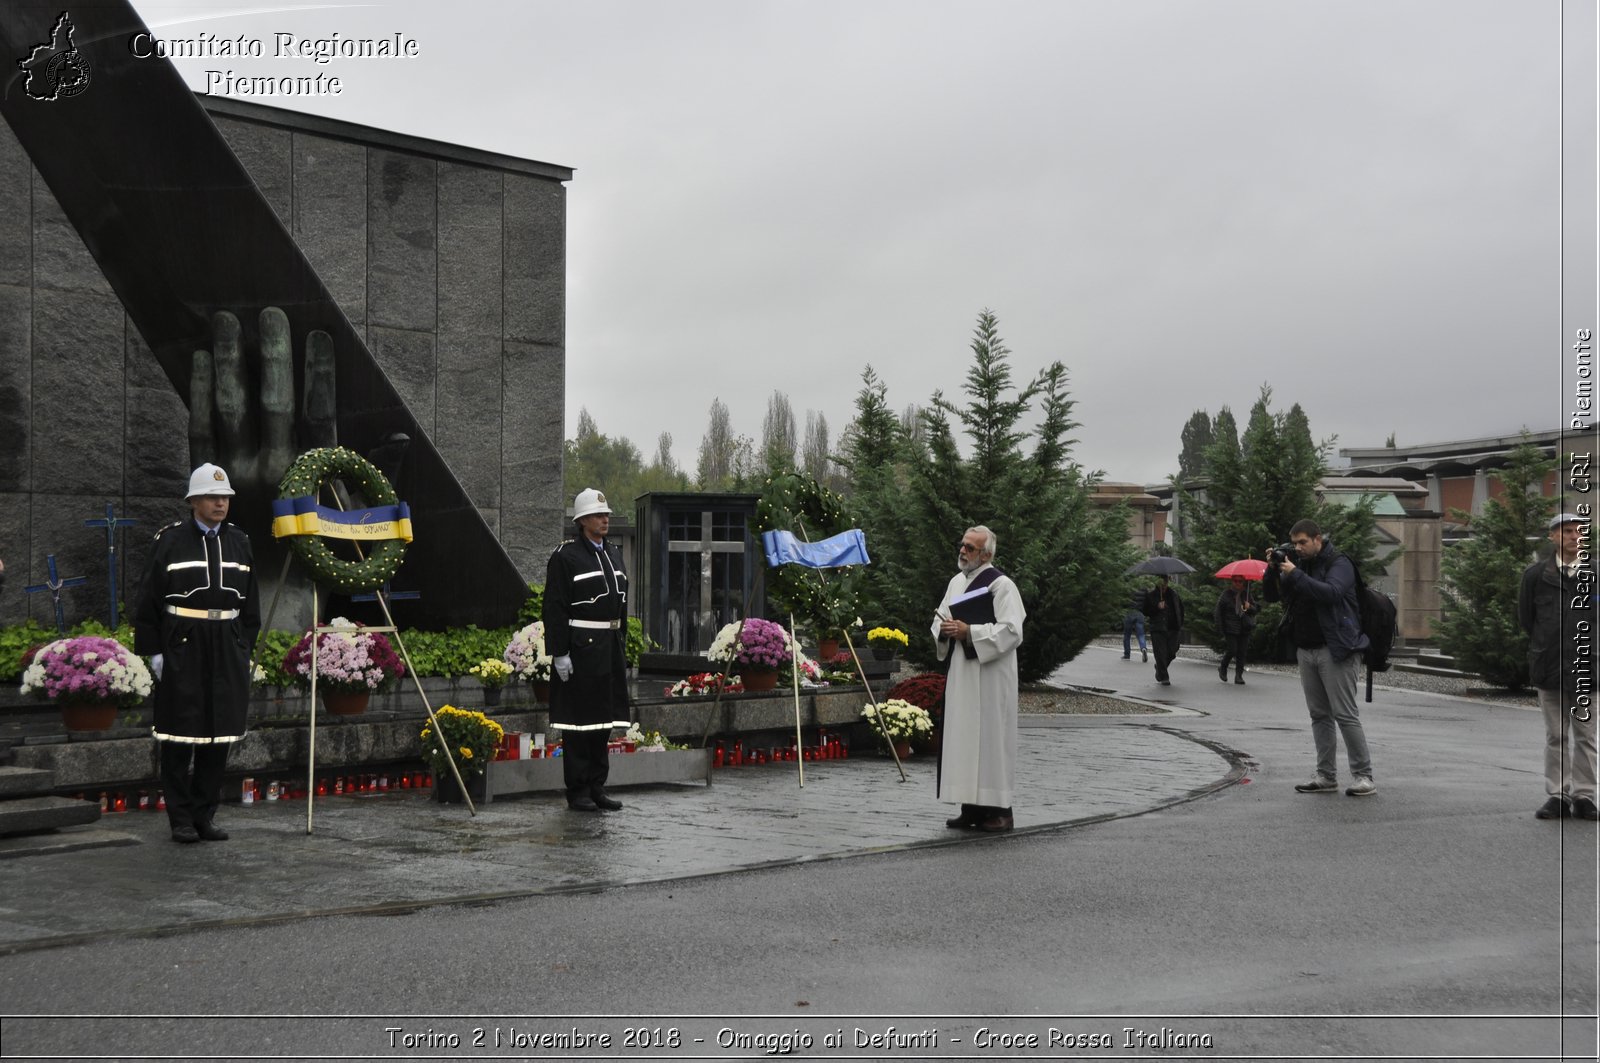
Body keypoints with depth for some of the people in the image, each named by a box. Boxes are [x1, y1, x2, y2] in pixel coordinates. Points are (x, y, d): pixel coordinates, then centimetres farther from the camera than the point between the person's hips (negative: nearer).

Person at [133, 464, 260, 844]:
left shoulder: (239, 542, 10)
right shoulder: (170, 540, -2)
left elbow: (250, 604, 15)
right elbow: (150, 601, -2)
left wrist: (246, 650, 9)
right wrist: (154, 650, -7)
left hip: (227, 648, 4)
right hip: (182, 646, -4)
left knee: (220, 731, 6)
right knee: (180, 732, -1)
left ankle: (206, 815, 16)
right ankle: (181, 819, 8)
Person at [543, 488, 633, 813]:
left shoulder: (614, 554, 15)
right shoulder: (565, 556, -8)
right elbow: (555, 607, -12)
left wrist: (621, 646, 17)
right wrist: (559, 653, -17)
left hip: (611, 648, 7)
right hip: (580, 647, -7)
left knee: (604, 718, 10)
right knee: (579, 718, -2)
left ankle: (598, 787, 18)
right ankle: (577, 792, 4)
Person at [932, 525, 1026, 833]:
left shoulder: (1000, 585, -9)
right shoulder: (957, 582, 15)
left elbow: (1011, 630, -17)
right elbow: (940, 618, 22)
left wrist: (969, 632, -19)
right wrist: (944, 629, -2)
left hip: (990, 677, -8)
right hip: (960, 673, 8)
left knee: (990, 737, -5)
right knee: (963, 739, 8)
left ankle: (999, 809, 1)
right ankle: (972, 808, 14)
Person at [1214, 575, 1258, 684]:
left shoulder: (1247, 595, 11)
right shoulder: (1226, 595, 0)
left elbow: (1256, 609, 14)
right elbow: (1219, 612, 1)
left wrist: (1250, 607, -9)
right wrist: (1220, 627, -5)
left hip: (1244, 630, 3)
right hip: (1231, 629, -3)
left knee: (1241, 652, 0)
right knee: (1232, 650, -8)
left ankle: (1239, 675, 6)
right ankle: (1222, 669, 19)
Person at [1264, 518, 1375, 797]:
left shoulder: (1339, 564, -5)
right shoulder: (1300, 565, 15)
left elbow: (1331, 593, -23)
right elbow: (1271, 596, 13)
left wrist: (1295, 574, -23)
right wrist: (1273, 569, -4)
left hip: (1335, 650, -7)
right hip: (1305, 650, 7)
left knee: (1345, 715, -8)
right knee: (1319, 715, 8)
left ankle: (1364, 776, -4)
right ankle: (1326, 776, 11)